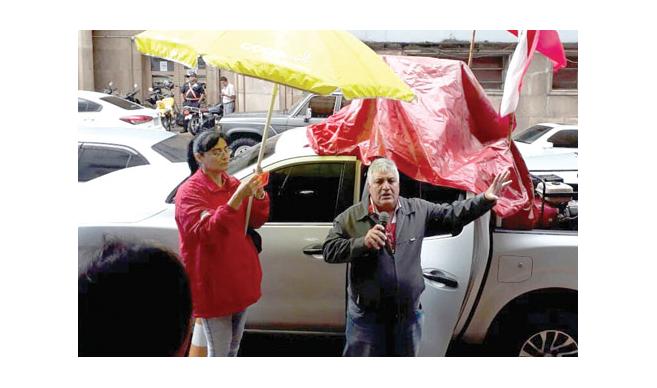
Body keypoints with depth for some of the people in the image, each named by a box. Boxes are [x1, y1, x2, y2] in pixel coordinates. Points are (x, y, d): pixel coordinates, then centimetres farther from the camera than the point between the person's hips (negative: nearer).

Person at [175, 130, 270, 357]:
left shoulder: (234, 184, 6)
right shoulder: (189, 192, -16)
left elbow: (256, 222, 5)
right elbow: (207, 232, -29)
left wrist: (259, 195, -15)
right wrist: (237, 199, -38)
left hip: (240, 277, 7)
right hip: (212, 285, -7)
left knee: (234, 346, 22)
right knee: (219, 352, 1)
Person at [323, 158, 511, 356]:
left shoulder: (419, 210, 5)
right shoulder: (350, 217, -3)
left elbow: (452, 214, 6)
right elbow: (329, 250, -8)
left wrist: (485, 199, -4)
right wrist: (363, 242, -22)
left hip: (409, 313, 3)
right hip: (367, 314, -3)